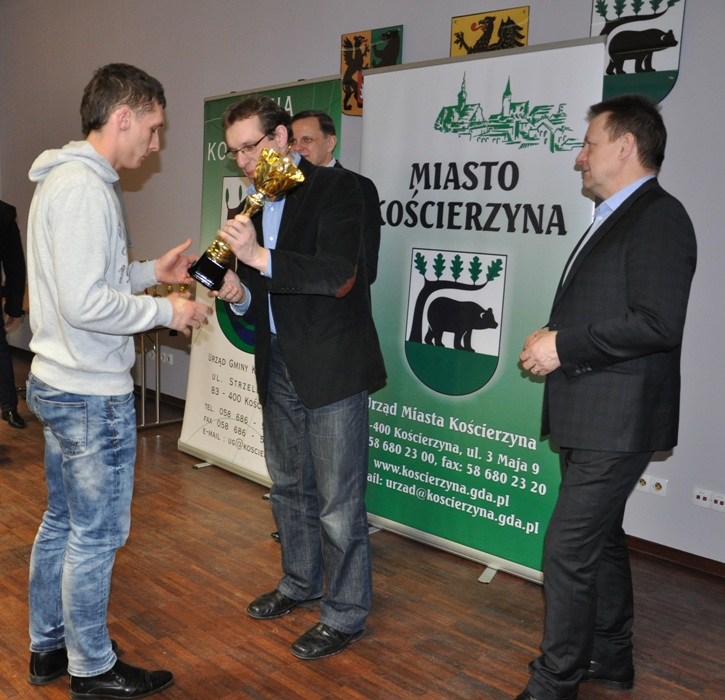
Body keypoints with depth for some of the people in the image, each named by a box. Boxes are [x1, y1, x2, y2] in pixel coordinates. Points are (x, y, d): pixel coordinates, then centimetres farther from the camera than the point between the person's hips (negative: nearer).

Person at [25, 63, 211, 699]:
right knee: (98, 532, 4)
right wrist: (165, 311, -15)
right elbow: (84, 303, -26)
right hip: (92, 394, -10)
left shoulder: (64, 180, 13)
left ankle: (47, 647, 35)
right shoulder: (85, 187, -20)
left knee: (62, 521, 20)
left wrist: (152, 272, 11)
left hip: (56, 383, 10)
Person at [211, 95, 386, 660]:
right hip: (280, 367, 8)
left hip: (332, 368, -8)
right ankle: (301, 582, 41)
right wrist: (238, 294, -4)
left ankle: (346, 614, 18)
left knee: (338, 502, 0)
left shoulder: (336, 188, -11)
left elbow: (340, 276, -23)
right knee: (289, 486, 21)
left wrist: (260, 257, -29)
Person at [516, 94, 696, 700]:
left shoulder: (659, 217, -14)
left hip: (615, 421, -10)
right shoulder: (615, 219, 17)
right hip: (592, 417, 10)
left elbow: (658, 323, -24)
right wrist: (554, 340, 6)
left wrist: (563, 345, -19)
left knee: (569, 549, -5)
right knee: (600, 539, 20)